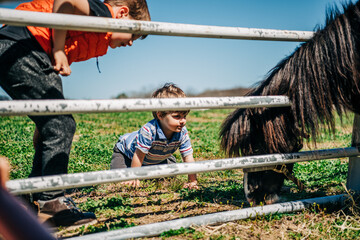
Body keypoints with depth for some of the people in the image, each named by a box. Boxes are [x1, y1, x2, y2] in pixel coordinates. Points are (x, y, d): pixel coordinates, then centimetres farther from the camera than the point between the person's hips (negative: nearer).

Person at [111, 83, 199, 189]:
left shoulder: (182, 133, -27)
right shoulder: (148, 130, -43)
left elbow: (188, 157, -20)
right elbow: (139, 155, -34)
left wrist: (192, 181, -25)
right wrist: (134, 178, -27)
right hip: (127, 150, -5)